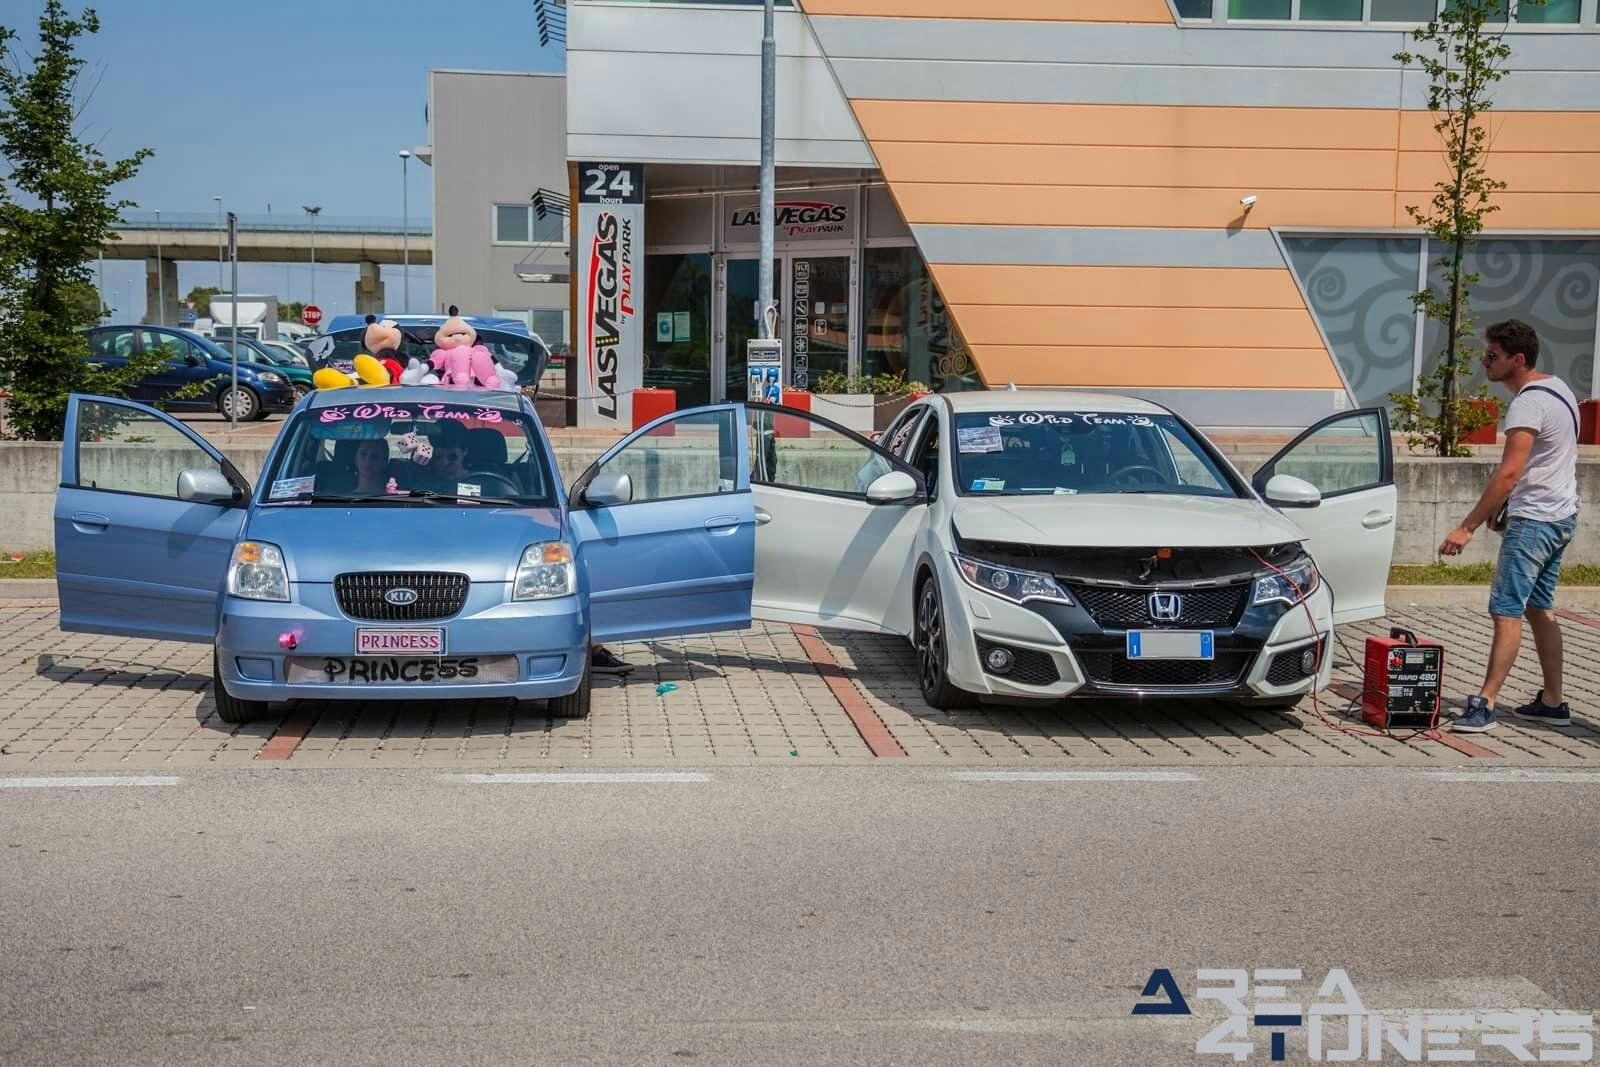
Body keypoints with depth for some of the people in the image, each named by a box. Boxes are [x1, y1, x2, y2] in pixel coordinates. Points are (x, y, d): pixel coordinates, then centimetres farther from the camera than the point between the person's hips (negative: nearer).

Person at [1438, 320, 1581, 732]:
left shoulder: (1529, 403, -20)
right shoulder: (1558, 388, 11)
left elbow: (1509, 473, -26)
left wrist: (1467, 527, -26)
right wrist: (1510, 506, 20)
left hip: (1534, 521, -10)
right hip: (1560, 515, 10)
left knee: (1507, 611, -10)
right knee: (1540, 609, 15)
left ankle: (1485, 704, -11)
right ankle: (1552, 702, 20)